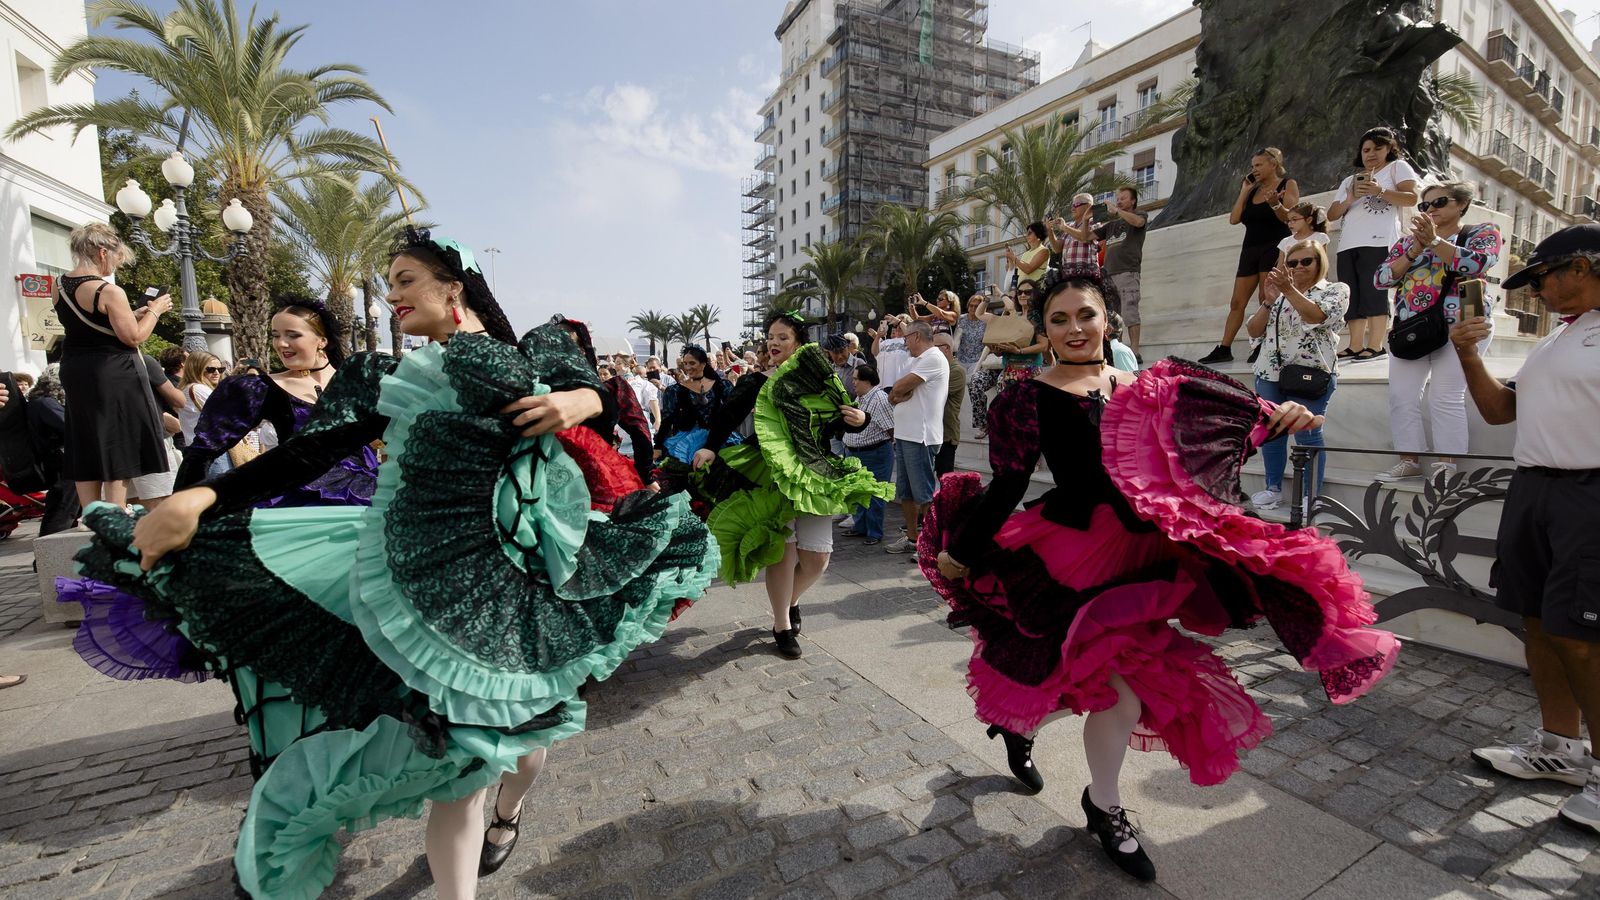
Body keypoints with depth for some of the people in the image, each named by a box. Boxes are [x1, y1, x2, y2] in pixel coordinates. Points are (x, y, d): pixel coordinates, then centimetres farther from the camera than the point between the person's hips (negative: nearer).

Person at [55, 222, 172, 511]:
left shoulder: (60, 285, 8)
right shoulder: (109, 291, -17)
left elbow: (89, 326, 16)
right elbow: (133, 337, -16)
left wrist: (133, 314, 18)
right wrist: (154, 311, -3)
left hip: (74, 372, 8)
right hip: (113, 375, -8)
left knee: (86, 449, 13)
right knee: (118, 448, -1)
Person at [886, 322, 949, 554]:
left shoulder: (933, 358, -10)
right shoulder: (919, 361, 22)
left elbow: (898, 389, -16)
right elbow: (894, 395, 13)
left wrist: (898, 391, 5)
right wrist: (903, 392, -8)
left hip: (920, 437, -10)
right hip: (904, 435, 10)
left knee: (924, 494, -5)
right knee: (905, 492, 14)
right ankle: (912, 538, 24)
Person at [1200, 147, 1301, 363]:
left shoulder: (1288, 185, 2)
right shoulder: (1253, 190, 18)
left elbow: (1290, 218, -10)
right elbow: (1234, 219, 7)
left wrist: (1275, 204, -29)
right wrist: (1244, 192, 7)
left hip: (1274, 248, -6)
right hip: (1250, 250, 6)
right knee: (1236, 302, 2)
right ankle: (1223, 349, 3)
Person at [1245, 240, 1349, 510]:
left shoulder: (1336, 290, 4)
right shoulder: (1279, 294, 15)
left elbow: (1318, 317, -16)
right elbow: (1253, 330, 6)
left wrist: (1289, 289, -18)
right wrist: (1272, 297, -4)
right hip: (1270, 374, 4)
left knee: (1307, 435, -4)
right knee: (1271, 432, 7)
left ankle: (1311, 496, 4)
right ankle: (1273, 488, 18)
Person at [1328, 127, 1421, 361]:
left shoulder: (1397, 167, 13)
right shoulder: (1349, 180, 26)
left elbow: (1412, 198, -1)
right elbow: (1332, 214, 17)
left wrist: (1379, 192, -13)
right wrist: (1350, 199, -1)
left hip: (1379, 241, -5)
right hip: (1348, 244, 5)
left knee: (1374, 293, -12)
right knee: (1352, 296, -1)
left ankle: (1376, 346, -14)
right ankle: (1356, 346, -1)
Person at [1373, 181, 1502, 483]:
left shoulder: (1482, 232, 7)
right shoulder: (1407, 241, 16)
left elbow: (1477, 264, -14)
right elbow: (1381, 278, 3)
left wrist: (1434, 240, -18)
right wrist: (1415, 250, -9)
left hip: (1458, 326, -4)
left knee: (1446, 399, -8)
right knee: (1401, 397, -1)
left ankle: (1447, 465, -2)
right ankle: (1409, 460, 6)